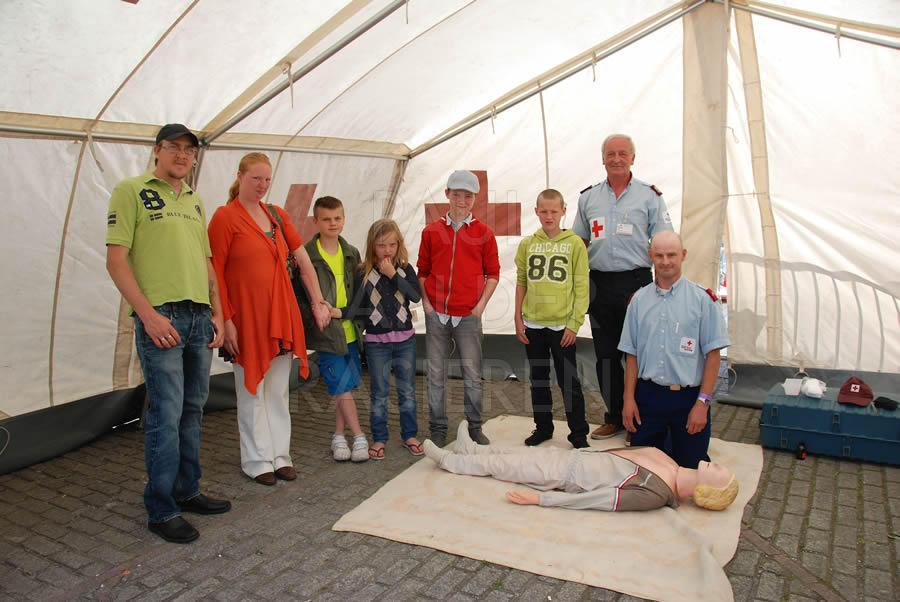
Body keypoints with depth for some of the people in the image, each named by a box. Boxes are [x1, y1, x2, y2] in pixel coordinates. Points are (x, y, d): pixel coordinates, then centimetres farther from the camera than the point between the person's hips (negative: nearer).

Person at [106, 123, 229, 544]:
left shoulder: (195, 200, 19)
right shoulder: (131, 190, -1)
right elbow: (116, 260, -8)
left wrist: (217, 312, 12)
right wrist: (148, 313, -15)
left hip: (199, 317, 7)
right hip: (160, 317, -7)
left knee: (192, 409, 12)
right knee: (166, 413, -5)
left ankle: (186, 491, 26)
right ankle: (161, 510, 9)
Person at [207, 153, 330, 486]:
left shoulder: (278, 215, 10)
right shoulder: (225, 217, -7)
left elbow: (303, 261, 11)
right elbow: (215, 273, -10)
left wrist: (318, 302, 7)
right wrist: (226, 321, -14)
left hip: (282, 315, 6)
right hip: (246, 317, -5)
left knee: (278, 391, 12)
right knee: (252, 391, 6)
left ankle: (280, 455, 24)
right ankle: (257, 460, 20)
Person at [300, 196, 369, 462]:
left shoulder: (351, 253, 9)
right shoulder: (307, 256, -8)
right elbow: (298, 295, -5)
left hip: (350, 331, 5)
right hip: (325, 333, -5)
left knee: (345, 387, 11)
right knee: (342, 387, -3)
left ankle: (339, 436, 24)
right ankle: (359, 437, 8)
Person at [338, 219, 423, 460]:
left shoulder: (405, 269, 1)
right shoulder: (364, 273, -4)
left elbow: (416, 295, -15)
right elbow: (359, 308, -5)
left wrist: (393, 275, -19)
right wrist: (341, 313, -23)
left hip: (405, 339, 2)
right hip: (376, 341, -1)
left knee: (407, 390, 11)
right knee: (379, 393, 8)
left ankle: (409, 435, 26)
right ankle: (379, 439, 22)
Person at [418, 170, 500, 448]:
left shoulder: (483, 232, 2)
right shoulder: (431, 231, 6)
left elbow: (493, 273, 5)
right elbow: (422, 271, 11)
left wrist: (481, 305, -3)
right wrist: (426, 302, 1)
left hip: (468, 315, -1)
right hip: (436, 314, 1)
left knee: (472, 373, 4)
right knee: (436, 373, 7)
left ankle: (475, 427, 20)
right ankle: (437, 429, 20)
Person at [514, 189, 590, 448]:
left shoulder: (574, 243, -4)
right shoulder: (527, 244, 5)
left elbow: (581, 287, -5)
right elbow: (521, 283, 8)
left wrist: (574, 324, -9)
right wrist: (518, 319, 4)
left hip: (562, 325, -3)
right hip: (532, 324, 3)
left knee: (569, 382, 3)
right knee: (538, 379, 15)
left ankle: (578, 433, 18)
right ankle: (543, 427, 29)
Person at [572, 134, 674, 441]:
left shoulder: (649, 196, 3)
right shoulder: (588, 197, 12)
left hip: (636, 282, -3)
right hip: (599, 284, 3)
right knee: (605, 355, 9)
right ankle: (614, 417, 23)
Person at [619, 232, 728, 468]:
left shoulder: (702, 298, -5)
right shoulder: (639, 299, 5)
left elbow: (712, 354, -6)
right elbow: (632, 354, 7)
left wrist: (703, 402, -11)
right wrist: (629, 398, 2)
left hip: (688, 398, -3)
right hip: (647, 395, 3)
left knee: (690, 466, 9)